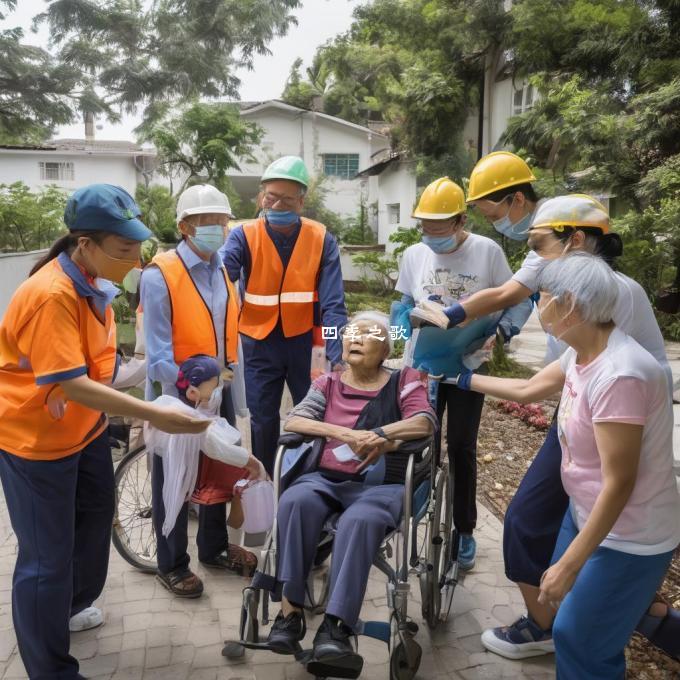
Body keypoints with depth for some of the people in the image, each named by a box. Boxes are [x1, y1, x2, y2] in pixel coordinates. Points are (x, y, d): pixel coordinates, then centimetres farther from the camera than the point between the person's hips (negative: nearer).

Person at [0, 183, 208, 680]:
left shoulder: (92, 279, -2)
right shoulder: (50, 295, -31)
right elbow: (70, 384, -34)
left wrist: (108, 411, 13)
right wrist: (153, 415, -37)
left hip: (84, 427, 9)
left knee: (95, 517, 24)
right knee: (47, 555, 1)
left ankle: (69, 605, 50)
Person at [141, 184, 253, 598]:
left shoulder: (226, 271, 3)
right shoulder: (160, 275, -17)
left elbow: (233, 331, 8)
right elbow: (158, 351, -20)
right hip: (176, 395, -6)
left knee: (219, 471, 19)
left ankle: (214, 548, 39)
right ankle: (172, 565, 28)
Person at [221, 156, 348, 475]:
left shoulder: (321, 240, -7)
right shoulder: (244, 236, -8)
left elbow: (333, 305, -11)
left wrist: (338, 358, -19)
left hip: (305, 341, 0)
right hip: (259, 344, 0)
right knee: (263, 422, 9)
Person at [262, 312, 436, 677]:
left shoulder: (403, 380, 8)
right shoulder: (328, 383, 14)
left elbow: (425, 422, -7)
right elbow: (293, 421, 1)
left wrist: (381, 433, -25)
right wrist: (345, 434, -15)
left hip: (382, 484, -2)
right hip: (326, 478, 3)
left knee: (359, 521, -35)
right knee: (295, 501, -29)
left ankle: (335, 626, -33)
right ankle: (290, 606, -22)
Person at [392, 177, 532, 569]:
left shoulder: (488, 251, -10)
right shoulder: (413, 255, -1)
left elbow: (520, 300, -5)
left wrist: (501, 333, -22)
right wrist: (404, 323, -13)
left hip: (467, 366, -2)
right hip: (422, 365, 3)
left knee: (461, 448, 7)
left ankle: (465, 530, 24)